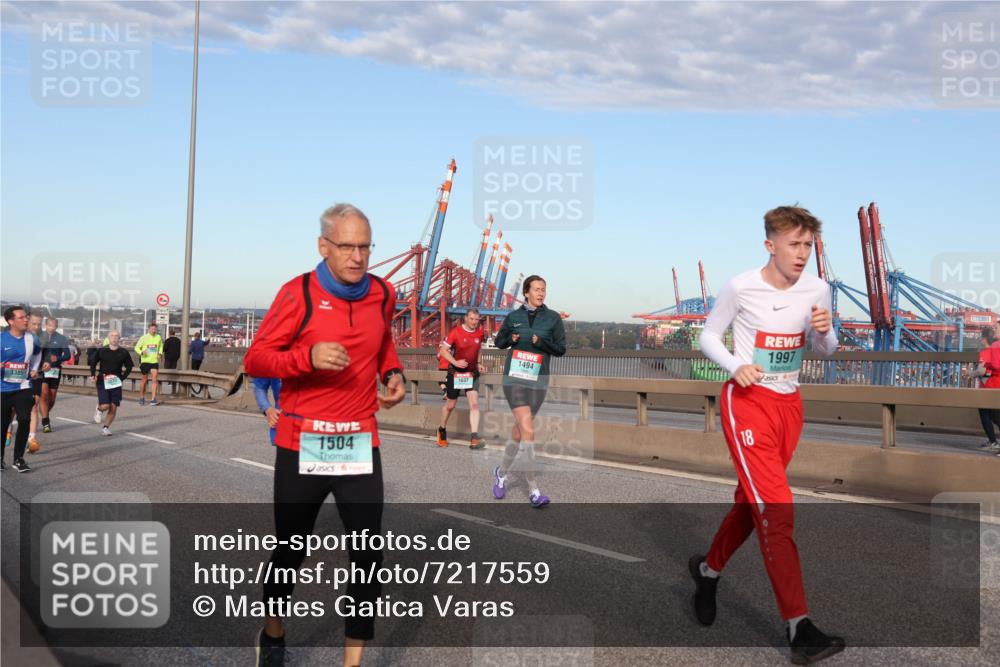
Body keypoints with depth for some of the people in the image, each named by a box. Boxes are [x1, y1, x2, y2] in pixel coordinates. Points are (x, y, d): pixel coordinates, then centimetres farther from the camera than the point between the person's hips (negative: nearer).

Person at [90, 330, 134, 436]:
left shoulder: (123, 352, 1)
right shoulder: (102, 351, 0)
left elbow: (129, 366, 9)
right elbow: (93, 363, 11)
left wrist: (122, 377, -3)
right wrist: (93, 374, -4)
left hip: (116, 383, 1)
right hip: (102, 382, -1)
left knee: (113, 407, -1)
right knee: (105, 405, -12)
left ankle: (105, 427, 16)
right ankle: (99, 410, 24)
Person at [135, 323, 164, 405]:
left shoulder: (159, 337, 3)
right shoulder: (144, 337, -4)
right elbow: (137, 347, 2)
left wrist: (160, 354, 4)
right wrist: (141, 352, -17)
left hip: (155, 361, 1)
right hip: (145, 361, -1)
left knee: (154, 379, -11)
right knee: (145, 380, 9)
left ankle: (153, 399, -11)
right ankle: (142, 397, 27)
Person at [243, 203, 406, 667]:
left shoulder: (382, 295, 4)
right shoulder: (298, 294, -10)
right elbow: (255, 360, -9)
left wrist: (394, 374, 4)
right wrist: (308, 357, -26)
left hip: (361, 446, 3)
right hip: (301, 446, -2)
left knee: (368, 558, -1)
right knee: (290, 551, 15)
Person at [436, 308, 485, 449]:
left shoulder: (480, 332, 0)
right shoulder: (455, 332, -13)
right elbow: (443, 350, -12)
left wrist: (477, 363, 12)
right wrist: (455, 362, -23)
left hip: (472, 373, 3)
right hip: (455, 372, -3)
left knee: (474, 404, -12)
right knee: (450, 404, 11)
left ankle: (474, 438, -15)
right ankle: (442, 431, 36)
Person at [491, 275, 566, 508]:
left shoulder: (553, 318, 3)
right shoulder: (513, 317, 5)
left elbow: (561, 349, 2)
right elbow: (499, 342, 17)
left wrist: (541, 342, -15)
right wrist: (511, 338, -5)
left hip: (538, 380, 1)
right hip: (514, 377, -1)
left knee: (518, 434, 10)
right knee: (528, 432, -14)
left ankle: (501, 472, 37)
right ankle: (533, 491, -9)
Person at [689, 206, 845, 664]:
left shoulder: (817, 289, 2)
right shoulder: (741, 287, -10)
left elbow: (826, 351, 12)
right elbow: (708, 336, -1)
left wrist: (824, 332, -11)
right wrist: (735, 366, -19)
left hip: (789, 404, 6)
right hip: (747, 402, -6)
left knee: (752, 501, 15)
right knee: (777, 509, -12)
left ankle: (708, 568, 39)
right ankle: (799, 627, -9)